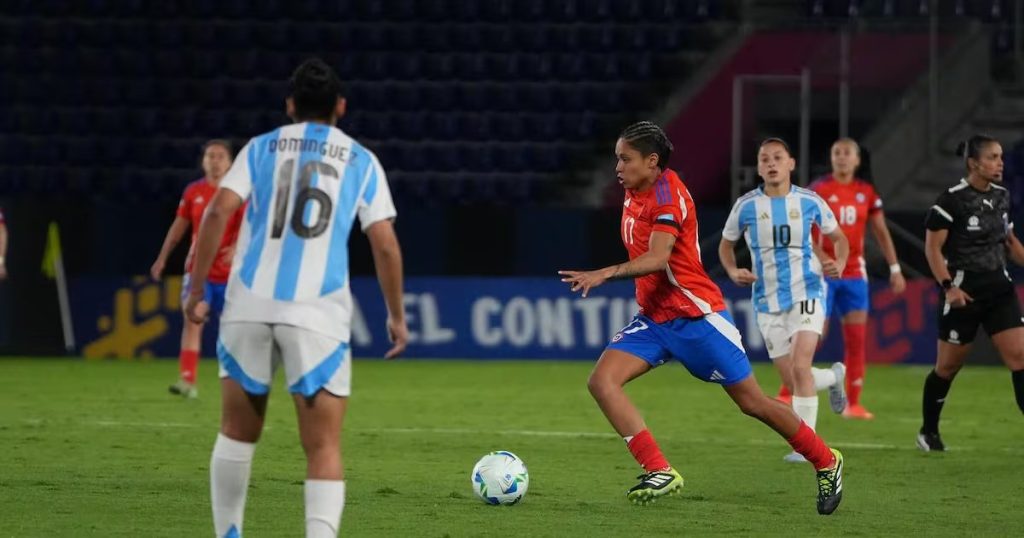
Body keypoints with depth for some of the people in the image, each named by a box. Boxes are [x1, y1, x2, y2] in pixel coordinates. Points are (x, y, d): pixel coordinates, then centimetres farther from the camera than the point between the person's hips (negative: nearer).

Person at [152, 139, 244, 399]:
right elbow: (179, 226, 17)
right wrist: (162, 258, 19)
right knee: (192, 320, -14)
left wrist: (237, 248, -33)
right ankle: (187, 380, -21)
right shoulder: (193, 192, 6)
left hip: (229, 273, -1)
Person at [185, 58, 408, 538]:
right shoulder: (361, 161, 12)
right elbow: (385, 244, 5)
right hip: (318, 313, -1)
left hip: (250, 304, 1)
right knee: (324, 448, -2)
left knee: (237, 432, 18)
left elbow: (218, 212, -1)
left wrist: (197, 287, 2)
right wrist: (396, 315, 15)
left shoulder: (261, 148, 13)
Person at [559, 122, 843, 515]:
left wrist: (605, 274, -42)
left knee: (752, 402, 0)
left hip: (696, 316, -8)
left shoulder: (667, 193, -18)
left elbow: (657, 258, -31)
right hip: (653, 318, 8)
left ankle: (827, 463, 21)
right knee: (601, 381, -14)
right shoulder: (634, 194, 8)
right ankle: (660, 472, -16)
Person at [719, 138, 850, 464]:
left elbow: (838, 237, 13)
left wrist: (839, 263, -7)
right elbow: (726, 244, 13)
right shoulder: (746, 206, -2)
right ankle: (834, 376, 39)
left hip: (806, 293, -2)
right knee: (791, 381, 4)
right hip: (768, 301, 2)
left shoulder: (809, 202, -2)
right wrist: (733, 271, -7)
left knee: (800, 367, -21)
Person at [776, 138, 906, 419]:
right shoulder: (818, 190, -5)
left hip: (854, 274, 4)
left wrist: (895, 269, 13)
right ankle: (785, 394, 6)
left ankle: (853, 403, 5)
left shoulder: (866, 192, 7)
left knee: (856, 337, -1)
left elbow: (881, 232, 16)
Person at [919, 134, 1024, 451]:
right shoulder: (952, 200, -12)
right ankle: (928, 432, 24)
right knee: (948, 366, 6)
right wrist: (948, 286, -21)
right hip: (962, 291, -6)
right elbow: (933, 247, -12)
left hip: (998, 288, 6)